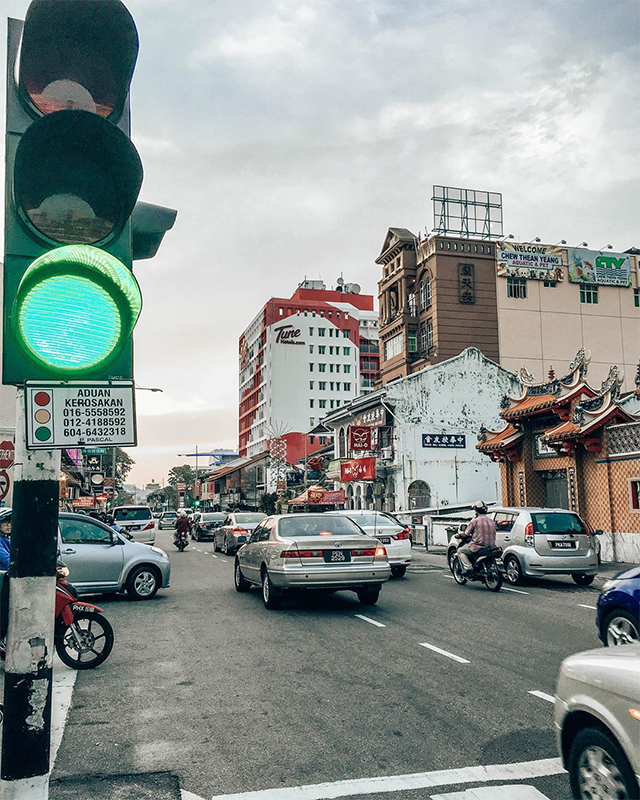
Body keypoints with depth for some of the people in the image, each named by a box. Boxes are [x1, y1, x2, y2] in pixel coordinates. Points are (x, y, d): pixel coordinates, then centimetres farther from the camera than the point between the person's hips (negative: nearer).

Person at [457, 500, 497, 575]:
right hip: (491, 547, 7)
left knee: (460, 551, 11)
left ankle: (468, 568, -6)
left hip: (478, 546, -7)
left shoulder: (475, 521, -9)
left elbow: (466, 534, -4)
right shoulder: (491, 521, 11)